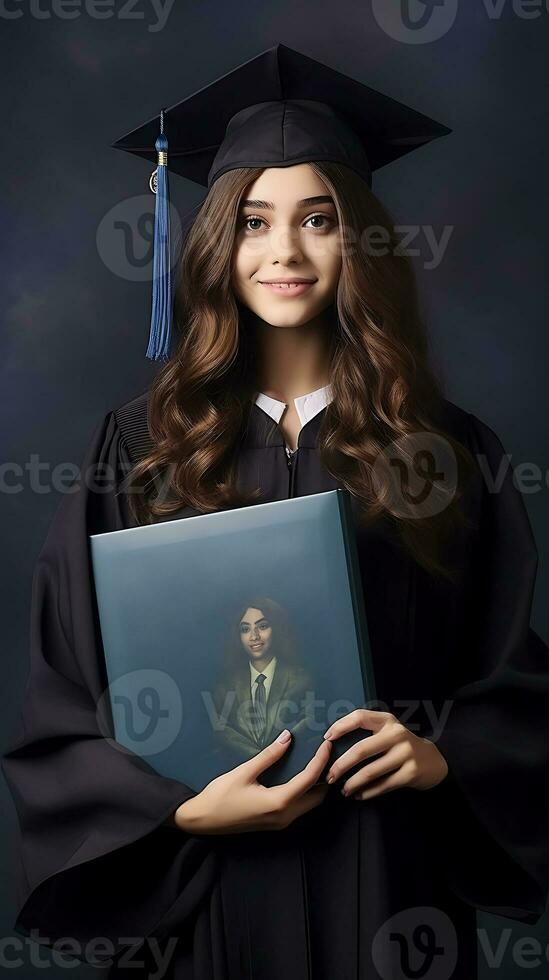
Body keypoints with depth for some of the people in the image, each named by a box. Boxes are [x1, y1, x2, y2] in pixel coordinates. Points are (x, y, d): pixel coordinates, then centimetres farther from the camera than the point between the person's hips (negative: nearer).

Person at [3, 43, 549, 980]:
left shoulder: (448, 450, -2)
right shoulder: (141, 445, -4)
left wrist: (441, 755, -14)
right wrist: (184, 807, -15)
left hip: (385, 880, 1)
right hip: (198, 889, 0)